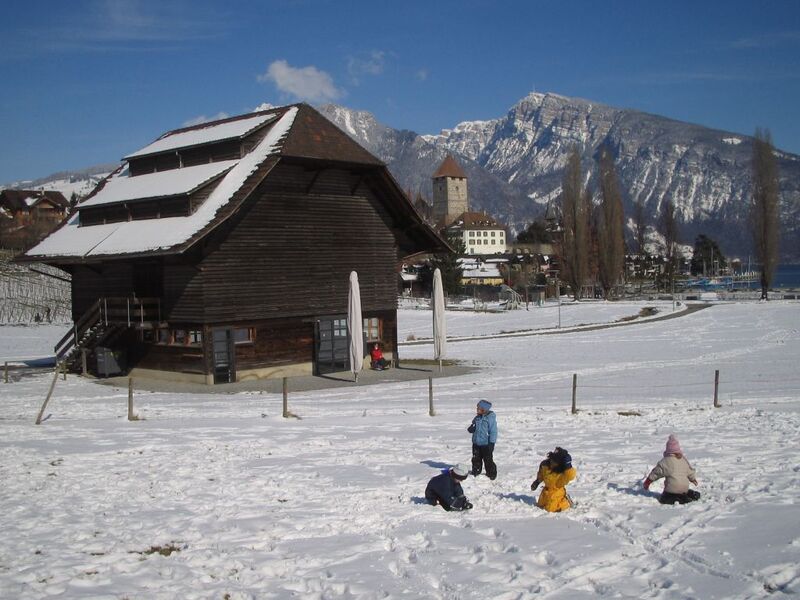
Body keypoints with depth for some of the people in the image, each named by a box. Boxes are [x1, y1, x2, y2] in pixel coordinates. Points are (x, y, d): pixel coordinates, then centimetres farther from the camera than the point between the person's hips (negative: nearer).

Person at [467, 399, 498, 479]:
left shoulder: (491, 418, -13)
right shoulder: (477, 418, 5)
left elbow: (493, 431, -12)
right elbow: (471, 429, 16)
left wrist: (491, 443, -14)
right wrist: (471, 429, -9)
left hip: (486, 444, -6)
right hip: (476, 443, 6)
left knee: (488, 460, 2)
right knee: (476, 460, 15)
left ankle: (491, 475, 14)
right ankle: (475, 472, 30)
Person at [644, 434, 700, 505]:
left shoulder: (665, 461, -7)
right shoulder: (683, 459, 8)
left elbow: (655, 473, 0)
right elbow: (690, 472, 20)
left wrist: (647, 482, 11)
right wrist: (693, 479, 41)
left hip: (672, 488, -5)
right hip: (684, 488, 5)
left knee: (663, 499, 5)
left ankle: (676, 500, -19)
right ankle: (693, 495, -4)